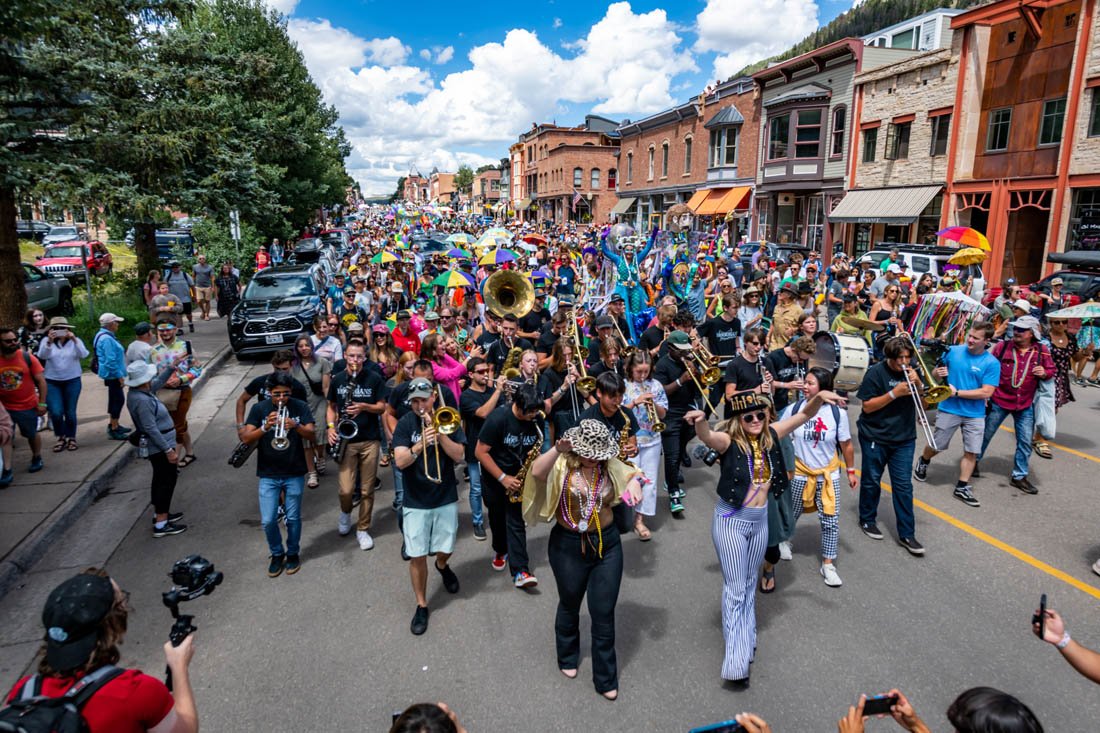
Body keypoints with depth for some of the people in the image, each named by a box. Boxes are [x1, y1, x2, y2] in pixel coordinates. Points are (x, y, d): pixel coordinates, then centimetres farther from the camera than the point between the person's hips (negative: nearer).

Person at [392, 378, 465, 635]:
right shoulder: (405, 424, -7)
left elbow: (458, 456, -11)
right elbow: (400, 462, -16)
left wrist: (438, 432, -23)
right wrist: (419, 444, -34)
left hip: (446, 498, 1)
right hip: (415, 502, -1)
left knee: (445, 550, 11)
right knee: (417, 556, 2)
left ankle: (442, 566, 48)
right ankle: (421, 605, 21)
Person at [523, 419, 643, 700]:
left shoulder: (609, 465, -5)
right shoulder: (563, 465, -16)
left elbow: (631, 473, 11)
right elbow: (537, 472, -35)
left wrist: (635, 481, -14)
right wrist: (558, 450, -53)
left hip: (606, 543, 2)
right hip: (569, 546, -2)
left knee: (604, 614, 8)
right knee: (570, 605, 21)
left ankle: (605, 678, 25)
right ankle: (568, 658, 47)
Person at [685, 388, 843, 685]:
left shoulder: (770, 435, -4)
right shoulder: (729, 441, -20)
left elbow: (804, 414, -1)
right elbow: (708, 437, -42)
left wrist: (819, 398, -22)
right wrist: (700, 422, -64)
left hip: (760, 520, 6)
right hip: (731, 520, -5)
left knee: (750, 584, 21)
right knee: (735, 588, -1)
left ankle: (746, 641, 39)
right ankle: (736, 661, 6)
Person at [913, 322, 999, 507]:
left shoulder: (991, 363, -8)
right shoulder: (953, 351, -3)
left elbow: (986, 392, -14)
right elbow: (935, 373, 8)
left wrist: (957, 392, -18)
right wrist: (938, 373, -16)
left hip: (975, 414, 0)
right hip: (949, 409, 0)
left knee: (972, 451, 2)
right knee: (936, 446, 11)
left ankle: (962, 487, 14)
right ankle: (923, 461, 41)